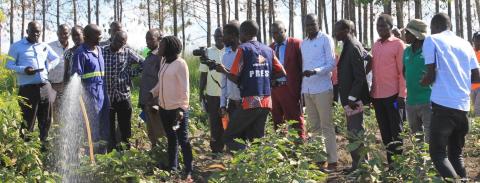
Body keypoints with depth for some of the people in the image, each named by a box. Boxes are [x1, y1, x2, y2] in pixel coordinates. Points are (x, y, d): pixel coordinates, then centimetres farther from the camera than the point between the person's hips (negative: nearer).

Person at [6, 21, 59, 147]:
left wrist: (48, 67, 12)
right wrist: (23, 70, -19)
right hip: (27, 88, -5)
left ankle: (43, 144, 20)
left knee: (46, 119, 9)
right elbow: (9, 65, -1)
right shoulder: (17, 46, 4)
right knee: (28, 119, -6)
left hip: (45, 87, 5)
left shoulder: (45, 47, 16)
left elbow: (56, 58, 31)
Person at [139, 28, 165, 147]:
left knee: (159, 131, -3)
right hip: (147, 100, 9)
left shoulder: (161, 56, -12)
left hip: (155, 100, -9)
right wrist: (142, 100, 17)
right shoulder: (149, 56, 16)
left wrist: (156, 102, -23)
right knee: (151, 131, 14)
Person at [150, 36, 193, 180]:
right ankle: (172, 168, 26)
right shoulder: (163, 62, 10)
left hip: (177, 109, -7)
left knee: (182, 140, 0)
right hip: (164, 108, 7)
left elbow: (184, 88, -15)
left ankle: (189, 171, 8)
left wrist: (182, 108, -18)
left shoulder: (180, 64, -13)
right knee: (171, 139, 16)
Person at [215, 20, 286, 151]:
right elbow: (281, 72, 10)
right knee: (256, 139, 13)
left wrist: (223, 70, 10)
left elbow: (235, 78, -9)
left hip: (249, 102, -6)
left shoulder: (243, 49, -5)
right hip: (266, 102, 6)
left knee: (229, 137, 1)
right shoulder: (268, 50, 13)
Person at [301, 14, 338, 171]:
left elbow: (331, 64, -10)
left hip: (322, 89, -6)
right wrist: (302, 88, 13)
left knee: (326, 125, -4)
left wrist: (315, 71, -26)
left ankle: (332, 161, -1)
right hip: (307, 90, 6)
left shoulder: (326, 39, -3)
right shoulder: (303, 43, 16)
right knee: (314, 126, 8)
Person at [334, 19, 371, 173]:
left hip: (354, 98, -10)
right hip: (350, 97, 10)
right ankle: (360, 163, 23)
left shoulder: (353, 47, -17)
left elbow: (360, 76, -20)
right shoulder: (349, 46, 13)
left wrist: (352, 98, -20)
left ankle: (359, 164, 4)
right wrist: (348, 98, 16)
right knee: (354, 131, 15)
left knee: (355, 132, -4)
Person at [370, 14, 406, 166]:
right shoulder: (375, 45, 14)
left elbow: (402, 71, -8)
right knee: (385, 131, 10)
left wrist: (402, 95, -13)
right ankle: (390, 162, 17)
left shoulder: (398, 44, -5)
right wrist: (371, 91, 11)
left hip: (393, 94, -6)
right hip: (377, 95, 6)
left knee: (396, 131, -1)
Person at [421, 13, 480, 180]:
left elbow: (431, 76, -7)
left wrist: (423, 82, 14)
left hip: (444, 105, -5)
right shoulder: (465, 44, 14)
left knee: (438, 154, 1)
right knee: (456, 153, 16)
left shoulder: (432, 40, 0)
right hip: (463, 106, 5)